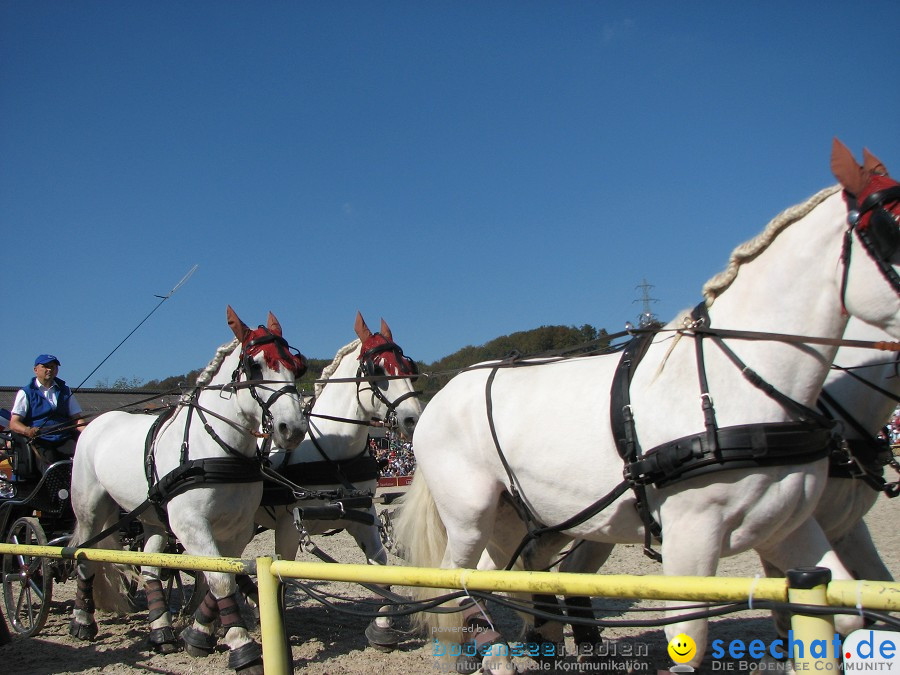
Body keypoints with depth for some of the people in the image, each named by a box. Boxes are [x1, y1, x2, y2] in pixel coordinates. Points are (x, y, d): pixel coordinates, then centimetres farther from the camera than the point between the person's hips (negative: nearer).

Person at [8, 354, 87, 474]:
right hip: (39, 442, -3)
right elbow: (14, 423, 2)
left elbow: (77, 419, 16)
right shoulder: (26, 393, 11)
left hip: (65, 439, 3)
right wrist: (28, 431, -22)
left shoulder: (65, 391, 22)